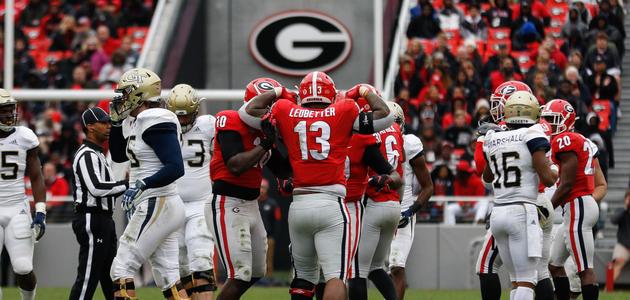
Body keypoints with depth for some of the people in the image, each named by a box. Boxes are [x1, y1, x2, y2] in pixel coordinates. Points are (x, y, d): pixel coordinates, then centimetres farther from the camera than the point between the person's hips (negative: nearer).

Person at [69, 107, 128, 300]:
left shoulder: (98, 154, 20)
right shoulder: (87, 155, -13)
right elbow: (96, 188, -24)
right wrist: (126, 185, -18)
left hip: (103, 220, 11)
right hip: (92, 220, -11)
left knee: (110, 274, 13)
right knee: (88, 276, -10)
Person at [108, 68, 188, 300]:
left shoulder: (155, 121, -15)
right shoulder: (134, 123, 13)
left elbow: (175, 167, -21)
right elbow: (118, 156, 29)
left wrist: (142, 186, -26)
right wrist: (116, 123, 17)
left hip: (157, 205, -10)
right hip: (158, 207, 10)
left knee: (122, 268, -7)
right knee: (167, 277, 7)